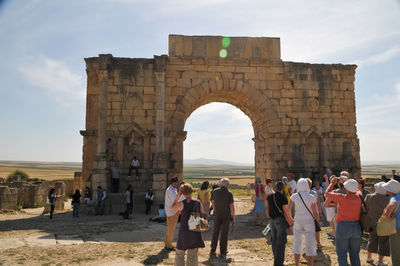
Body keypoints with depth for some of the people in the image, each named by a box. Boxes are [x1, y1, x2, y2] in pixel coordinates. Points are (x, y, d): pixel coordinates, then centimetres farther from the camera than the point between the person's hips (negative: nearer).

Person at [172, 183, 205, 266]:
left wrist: (178, 196, 2)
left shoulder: (181, 203, -15)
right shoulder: (198, 202, -6)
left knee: (180, 253, 16)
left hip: (184, 231, -3)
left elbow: (173, 207, 5)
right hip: (196, 231, 3)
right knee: (193, 254, 14)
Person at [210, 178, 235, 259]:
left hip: (217, 215, 3)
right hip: (226, 216, -3)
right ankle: (223, 253, 11)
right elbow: (232, 206, -12)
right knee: (224, 234, 5)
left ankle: (212, 251, 16)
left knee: (215, 233, 12)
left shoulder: (215, 191, -3)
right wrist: (233, 216, 1)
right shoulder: (229, 194, -14)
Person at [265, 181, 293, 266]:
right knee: (281, 242, -1)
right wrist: (291, 224, -7)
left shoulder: (269, 197, 2)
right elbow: (286, 213, -16)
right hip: (281, 220, -6)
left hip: (272, 220, 6)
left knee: (274, 240, 16)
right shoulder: (283, 198, -16)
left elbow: (266, 208, 11)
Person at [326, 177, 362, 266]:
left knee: (342, 254, 5)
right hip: (356, 228, 5)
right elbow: (358, 190, 23)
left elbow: (327, 194, 0)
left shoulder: (342, 197, -15)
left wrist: (332, 183, 13)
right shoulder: (359, 197, -2)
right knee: (355, 254, 16)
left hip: (343, 227, -5)